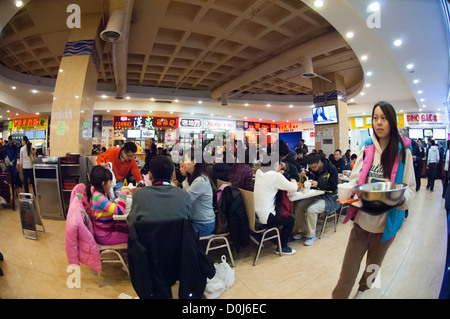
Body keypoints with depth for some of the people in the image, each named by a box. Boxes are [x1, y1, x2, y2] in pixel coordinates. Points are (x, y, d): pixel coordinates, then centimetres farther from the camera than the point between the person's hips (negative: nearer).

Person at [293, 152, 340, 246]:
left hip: (329, 198, -6)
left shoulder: (332, 169, -14)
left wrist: (318, 184, -25)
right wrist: (305, 175, -5)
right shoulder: (313, 169, 4)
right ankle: (302, 231, 5)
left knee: (311, 209, -30)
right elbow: (310, 179, 19)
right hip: (316, 195, 7)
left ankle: (311, 235, -8)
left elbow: (333, 187, -15)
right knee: (298, 206, -14)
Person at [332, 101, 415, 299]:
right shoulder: (367, 149, 1)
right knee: (347, 275, 0)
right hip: (362, 220, 0)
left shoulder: (403, 152, -4)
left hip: (386, 224, 0)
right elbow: (355, 179, -2)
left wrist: (401, 198, -26)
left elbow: (409, 187, -3)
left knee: (372, 269, 23)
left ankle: (362, 291, 48)